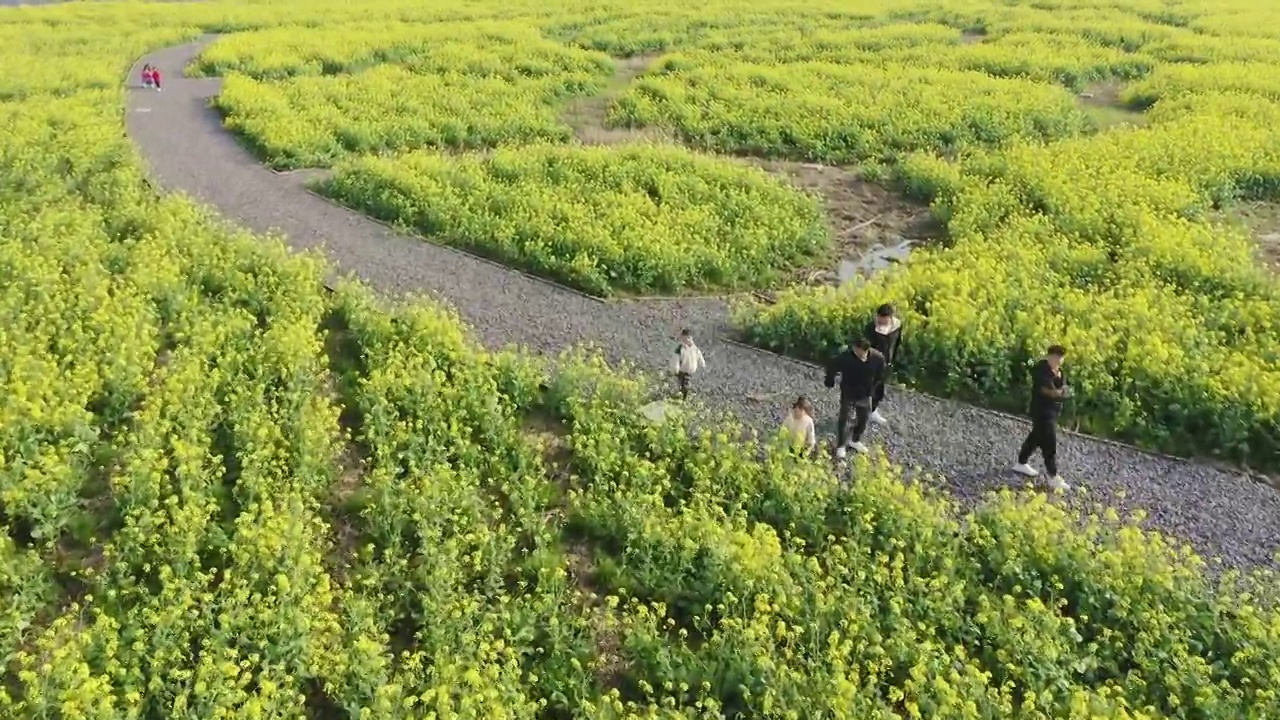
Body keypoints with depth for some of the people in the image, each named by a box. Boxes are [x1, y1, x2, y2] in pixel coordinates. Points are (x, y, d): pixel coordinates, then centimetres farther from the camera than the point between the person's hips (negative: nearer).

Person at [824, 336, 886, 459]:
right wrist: (830, 382, -1)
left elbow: (879, 375, 0)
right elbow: (831, 366, -12)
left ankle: (855, 440, 46)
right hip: (848, 394, -3)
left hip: (865, 395, 3)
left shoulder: (877, 358, -23)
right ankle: (840, 446, 29)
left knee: (863, 418, 21)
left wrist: (872, 387, 7)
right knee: (843, 419, 10)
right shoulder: (845, 357, -31)